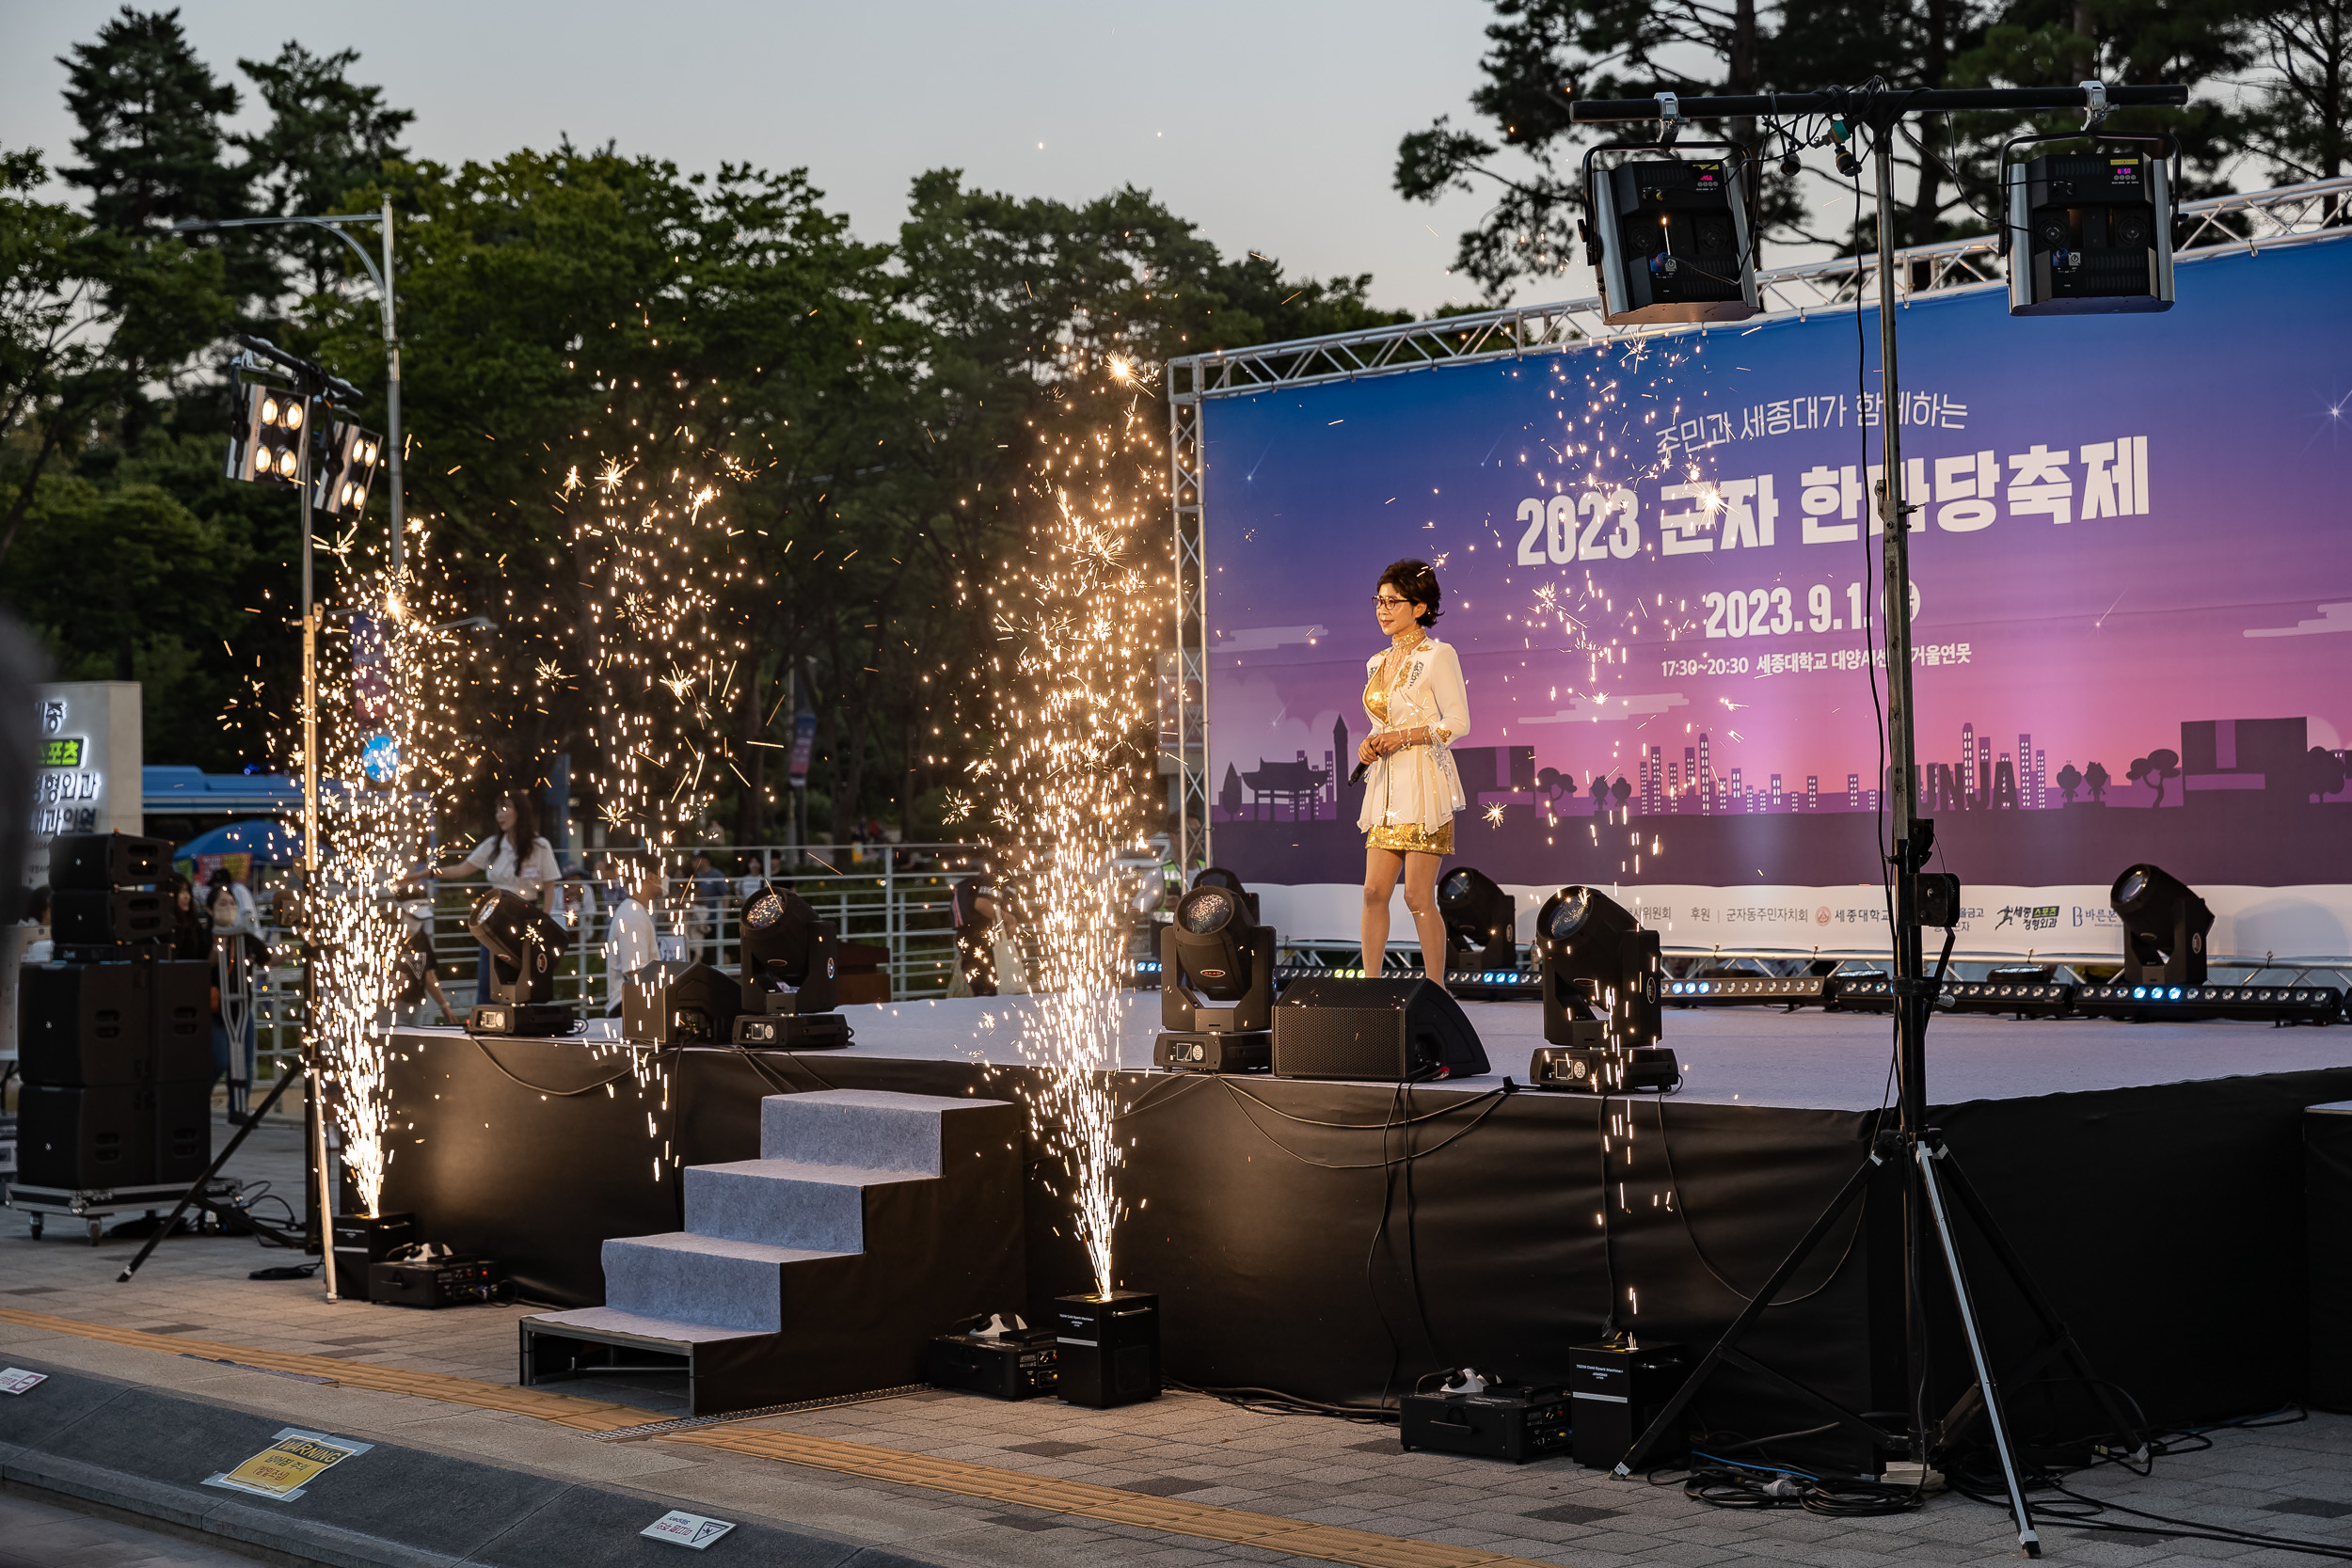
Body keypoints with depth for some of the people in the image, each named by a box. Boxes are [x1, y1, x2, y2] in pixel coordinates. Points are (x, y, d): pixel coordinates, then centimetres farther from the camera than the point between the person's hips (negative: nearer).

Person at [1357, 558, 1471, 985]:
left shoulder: (1438, 656, -7)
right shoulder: (1379, 663, 16)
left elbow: (1458, 722, -11)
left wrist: (1403, 736, -16)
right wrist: (1370, 744, 3)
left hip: (1424, 784, -7)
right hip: (1386, 786, 7)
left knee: (1419, 897, -7)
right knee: (1374, 891, 3)